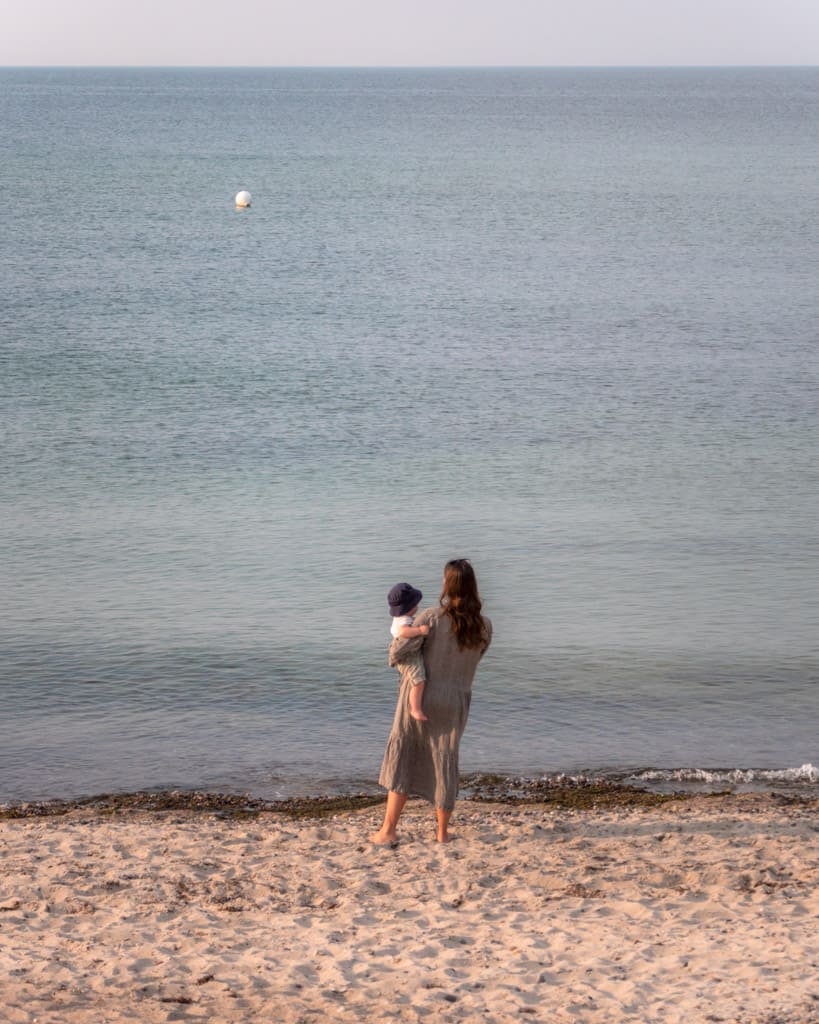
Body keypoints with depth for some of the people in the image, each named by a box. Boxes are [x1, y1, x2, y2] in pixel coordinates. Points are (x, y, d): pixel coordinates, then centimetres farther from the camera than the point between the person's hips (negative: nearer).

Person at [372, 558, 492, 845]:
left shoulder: (431, 617, -17)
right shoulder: (484, 627, -7)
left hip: (418, 700, -2)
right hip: (454, 703, 3)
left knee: (401, 759, 8)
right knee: (444, 763, 15)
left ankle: (388, 831, 7)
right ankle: (443, 833, 23)